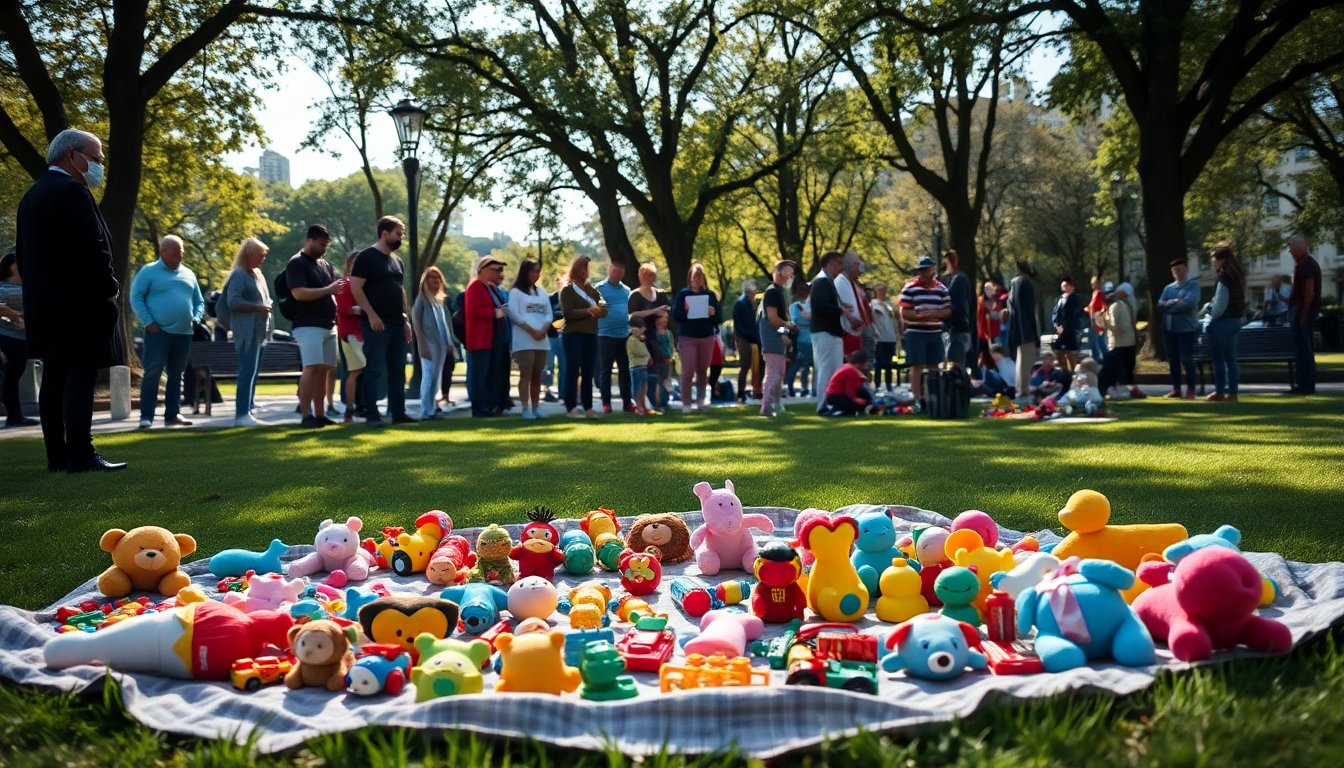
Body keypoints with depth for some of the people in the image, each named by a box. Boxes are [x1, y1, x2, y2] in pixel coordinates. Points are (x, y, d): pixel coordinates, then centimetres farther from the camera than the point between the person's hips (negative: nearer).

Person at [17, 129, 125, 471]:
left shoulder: (31, 195, 18)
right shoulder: (71, 192, -13)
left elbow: (23, 252, 21)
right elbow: (92, 247, -20)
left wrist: (37, 289, 20)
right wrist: (110, 287, -8)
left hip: (42, 304, 10)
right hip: (78, 302, -10)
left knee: (54, 378, 9)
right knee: (81, 377, -8)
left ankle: (57, 455, 11)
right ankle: (81, 455, -9)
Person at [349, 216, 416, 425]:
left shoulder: (396, 260, 17)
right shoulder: (367, 257, -7)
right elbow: (355, 287, -13)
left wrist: (406, 319, 15)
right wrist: (371, 315, -19)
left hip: (397, 323, 8)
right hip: (376, 323, -8)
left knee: (398, 370, 9)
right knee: (374, 370, -6)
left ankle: (398, 413, 15)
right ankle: (371, 414, -2)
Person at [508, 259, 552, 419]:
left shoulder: (542, 291, 17)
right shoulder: (516, 291, 1)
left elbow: (548, 314, 12)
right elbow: (514, 314, -9)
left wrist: (543, 330, -7)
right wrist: (532, 331, -15)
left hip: (542, 340, 5)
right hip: (524, 340, -5)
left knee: (537, 375, 6)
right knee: (526, 374, -9)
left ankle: (535, 407, 9)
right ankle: (526, 408, -10)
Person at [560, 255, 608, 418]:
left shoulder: (593, 290, 16)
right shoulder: (567, 290, -1)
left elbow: (604, 310, 7)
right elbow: (568, 313, -13)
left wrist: (597, 310, -14)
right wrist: (587, 311, -19)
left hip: (591, 335, 6)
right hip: (573, 335, -6)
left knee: (588, 373, 8)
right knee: (573, 372, -8)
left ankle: (588, 408, 12)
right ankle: (571, 408, -9)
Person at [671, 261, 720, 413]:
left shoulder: (711, 295, 8)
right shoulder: (682, 294, 1)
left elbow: (718, 318, 7)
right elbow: (675, 315, -4)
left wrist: (713, 313, -15)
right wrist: (685, 311, -22)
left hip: (707, 338, 3)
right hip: (687, 338, -3)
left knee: (703, 371, 9)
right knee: (688, 371, -8)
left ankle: (701, 400, 21)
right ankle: (686, 403, 0)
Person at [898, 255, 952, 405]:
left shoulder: (941, 289, 9)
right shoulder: (910, 288, -3)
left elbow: (948, 310, 7)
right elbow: (904, 313, -7)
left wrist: (935, 313, -12)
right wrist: (919, 316, -22)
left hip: (935, 333, 4)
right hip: (915, 333, -4)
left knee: (934, 367, 9)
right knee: (917, 367, -3)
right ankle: (917, 400, 1)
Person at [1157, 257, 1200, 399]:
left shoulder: (1193, 285, -1)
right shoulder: (1168, 288, 15)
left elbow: (1189, 303, -17)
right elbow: (1160, 305, 3)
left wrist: (1169, 306, -7)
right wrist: (1174, 302, -14)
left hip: (1186, 328, -6)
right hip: (1169, 328, 6)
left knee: (1186, 359, -6)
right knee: (1173, 359, 7)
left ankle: (1191, 390, 1)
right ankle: (1176, 389, 14)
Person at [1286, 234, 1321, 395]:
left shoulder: (1305, 264, -15)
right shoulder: (1307, 263, 17)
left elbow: (1309, 292, -21)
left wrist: (1303, 314, -21)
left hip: (1303, 312, -11)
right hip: (1303, 312, 11)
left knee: (1302, 348, -8)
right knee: (1304, 349, 13)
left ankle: (1306, 385, -6)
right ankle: (1306, 384, 17)